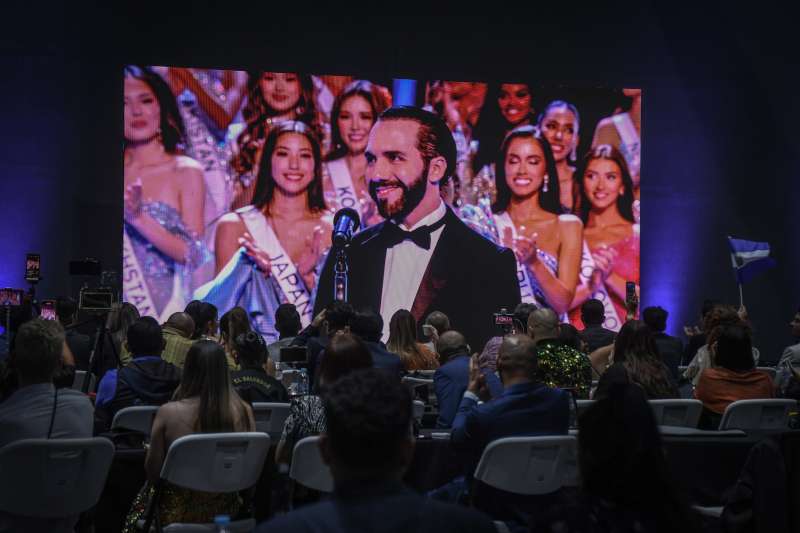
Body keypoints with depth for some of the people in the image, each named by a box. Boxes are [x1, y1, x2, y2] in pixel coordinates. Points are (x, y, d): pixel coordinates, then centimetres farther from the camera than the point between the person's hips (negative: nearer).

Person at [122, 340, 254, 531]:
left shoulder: (168, 413, -20)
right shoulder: (243, 412, -14)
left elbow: (152, 471, -10)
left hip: (178, 511, -3)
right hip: (225, 510, 3)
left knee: (142, 499, 30)